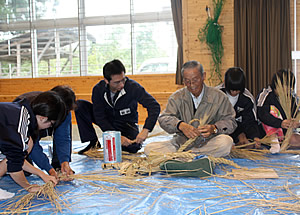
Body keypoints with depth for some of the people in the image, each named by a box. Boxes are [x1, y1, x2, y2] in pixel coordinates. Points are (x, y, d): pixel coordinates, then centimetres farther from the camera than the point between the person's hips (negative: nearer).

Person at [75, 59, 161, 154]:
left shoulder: (133, 87, -25)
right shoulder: (98, 89, -19)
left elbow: (155, 106, -27)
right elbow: (100, 117, -19)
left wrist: (145, 130, -40)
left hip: (127, 124, -1)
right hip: (106, 122, 2)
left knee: (133, 147, -32)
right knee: (80, 105, -18)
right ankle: (94, 143, -7)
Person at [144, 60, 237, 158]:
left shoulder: (218, 97, 2)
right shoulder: (177, 97, 5)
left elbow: (230, 121, 3)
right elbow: (163, 119, -6)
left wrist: (214, 128, -20)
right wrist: (181, 125, -28)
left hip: (207, 143, -1)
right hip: (181, 141, 1)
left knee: (226, 142, -35)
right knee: (149, 148, -21)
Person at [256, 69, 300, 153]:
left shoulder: (291, 98, 3)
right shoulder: (265, 94, -11)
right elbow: (262, 115, -24)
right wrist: (281, 123, -39)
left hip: (284, 132, 3)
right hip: (266, 131, -3)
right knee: (272, 109, -27)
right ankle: (274, 141, -32)